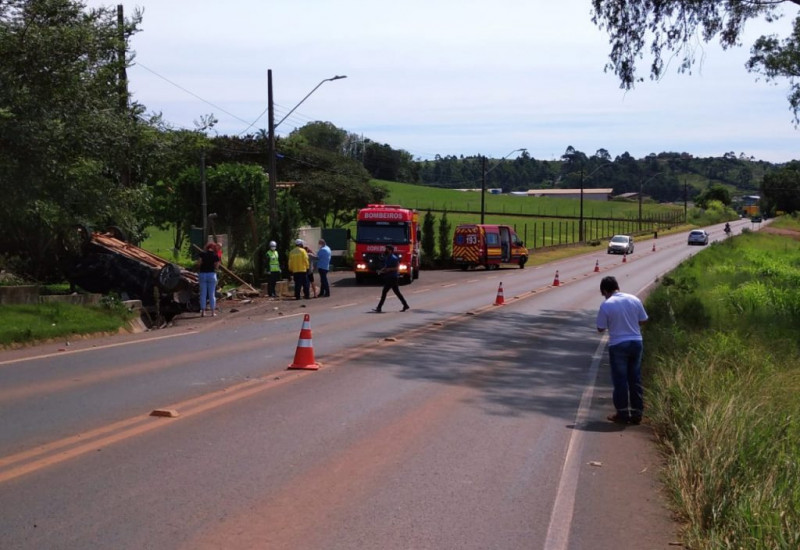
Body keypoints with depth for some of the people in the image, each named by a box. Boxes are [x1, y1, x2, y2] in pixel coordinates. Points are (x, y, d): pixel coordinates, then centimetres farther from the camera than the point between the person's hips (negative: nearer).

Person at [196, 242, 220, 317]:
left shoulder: (202, 254, 0)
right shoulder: (215, 256, -1)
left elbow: (198, 263, -8)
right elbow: (216, 266, -4)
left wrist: (198, 270, 8)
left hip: (202, 274, 1)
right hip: (212, 274, -1)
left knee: (203, 294, 6)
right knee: (212, 294, 6)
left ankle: (203, 311, 5)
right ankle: (213, 312, 6)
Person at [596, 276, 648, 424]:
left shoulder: (606, 305, -11)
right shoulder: (634, 299, 0)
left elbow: (601, 328, -4)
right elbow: (642, 321, 8)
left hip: (618, 345, -4)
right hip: (636, 342, 4)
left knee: (620, 380, 6)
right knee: (635, 380, 11)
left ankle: (623, 414, 10)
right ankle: (636, 414, 16)